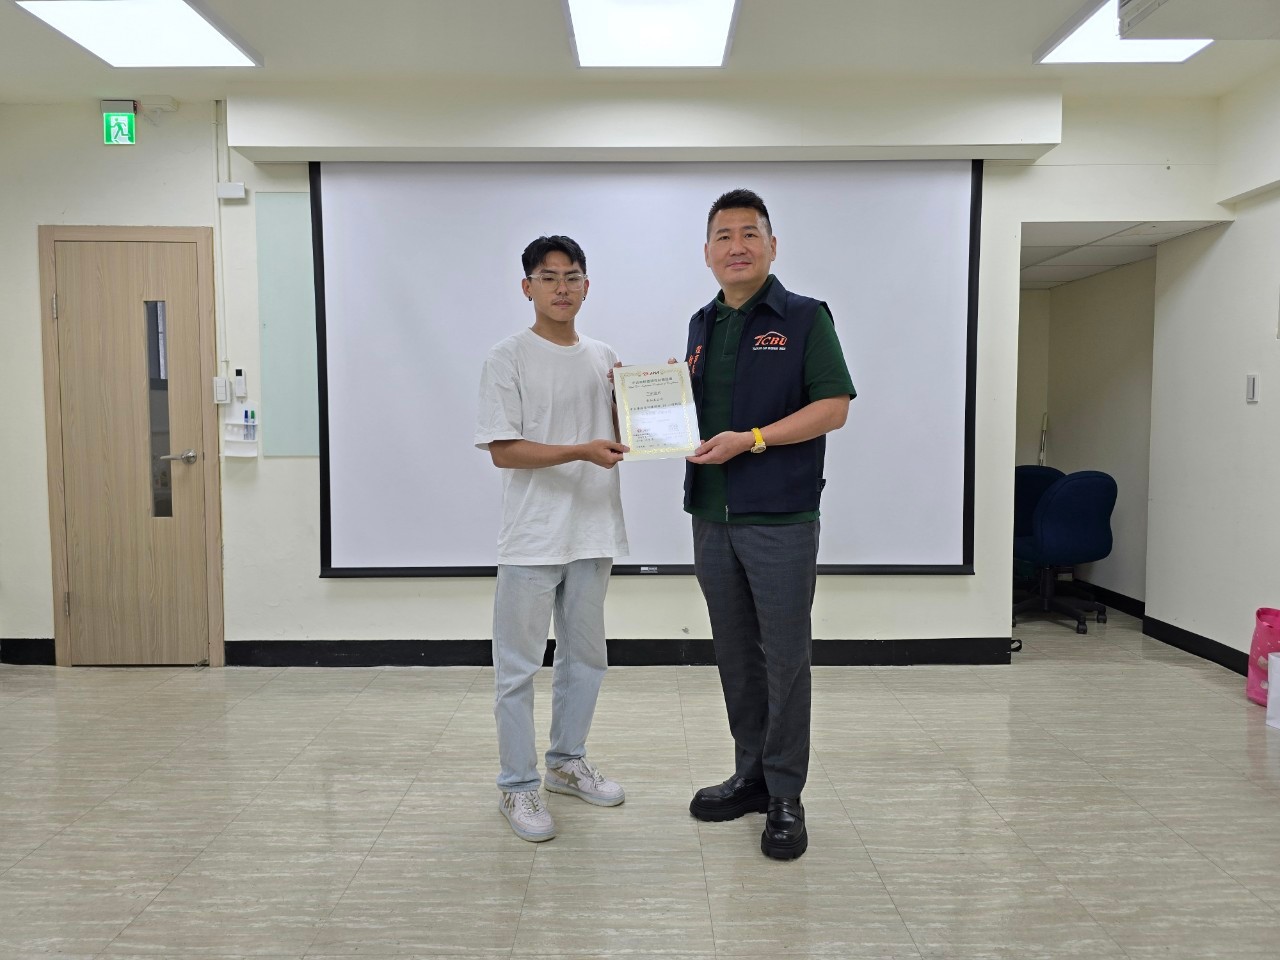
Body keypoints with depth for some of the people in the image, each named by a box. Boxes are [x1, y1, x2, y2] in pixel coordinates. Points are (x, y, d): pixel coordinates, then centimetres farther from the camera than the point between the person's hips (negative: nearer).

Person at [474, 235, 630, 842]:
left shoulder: (603, 359, 11)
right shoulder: (509, 358, -6)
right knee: (519, 666, 1)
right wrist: (581, 452, -23)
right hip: (532, 537, -6)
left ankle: (567, 762, 33)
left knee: (585, 658, 17)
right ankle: (518, 786, 14)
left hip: (592, 533, 6)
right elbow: (503, 450, -13)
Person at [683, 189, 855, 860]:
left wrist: (750, 439, -18)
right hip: (712, 520, 6)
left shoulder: (804, 318, -3)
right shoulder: (702, 325, 15)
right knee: (735, 656, 13)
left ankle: (785, 798, 14)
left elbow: (833, 406, -10)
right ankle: (752, 776, 27)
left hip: (780, 520, -6)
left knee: (784, 659, 1)